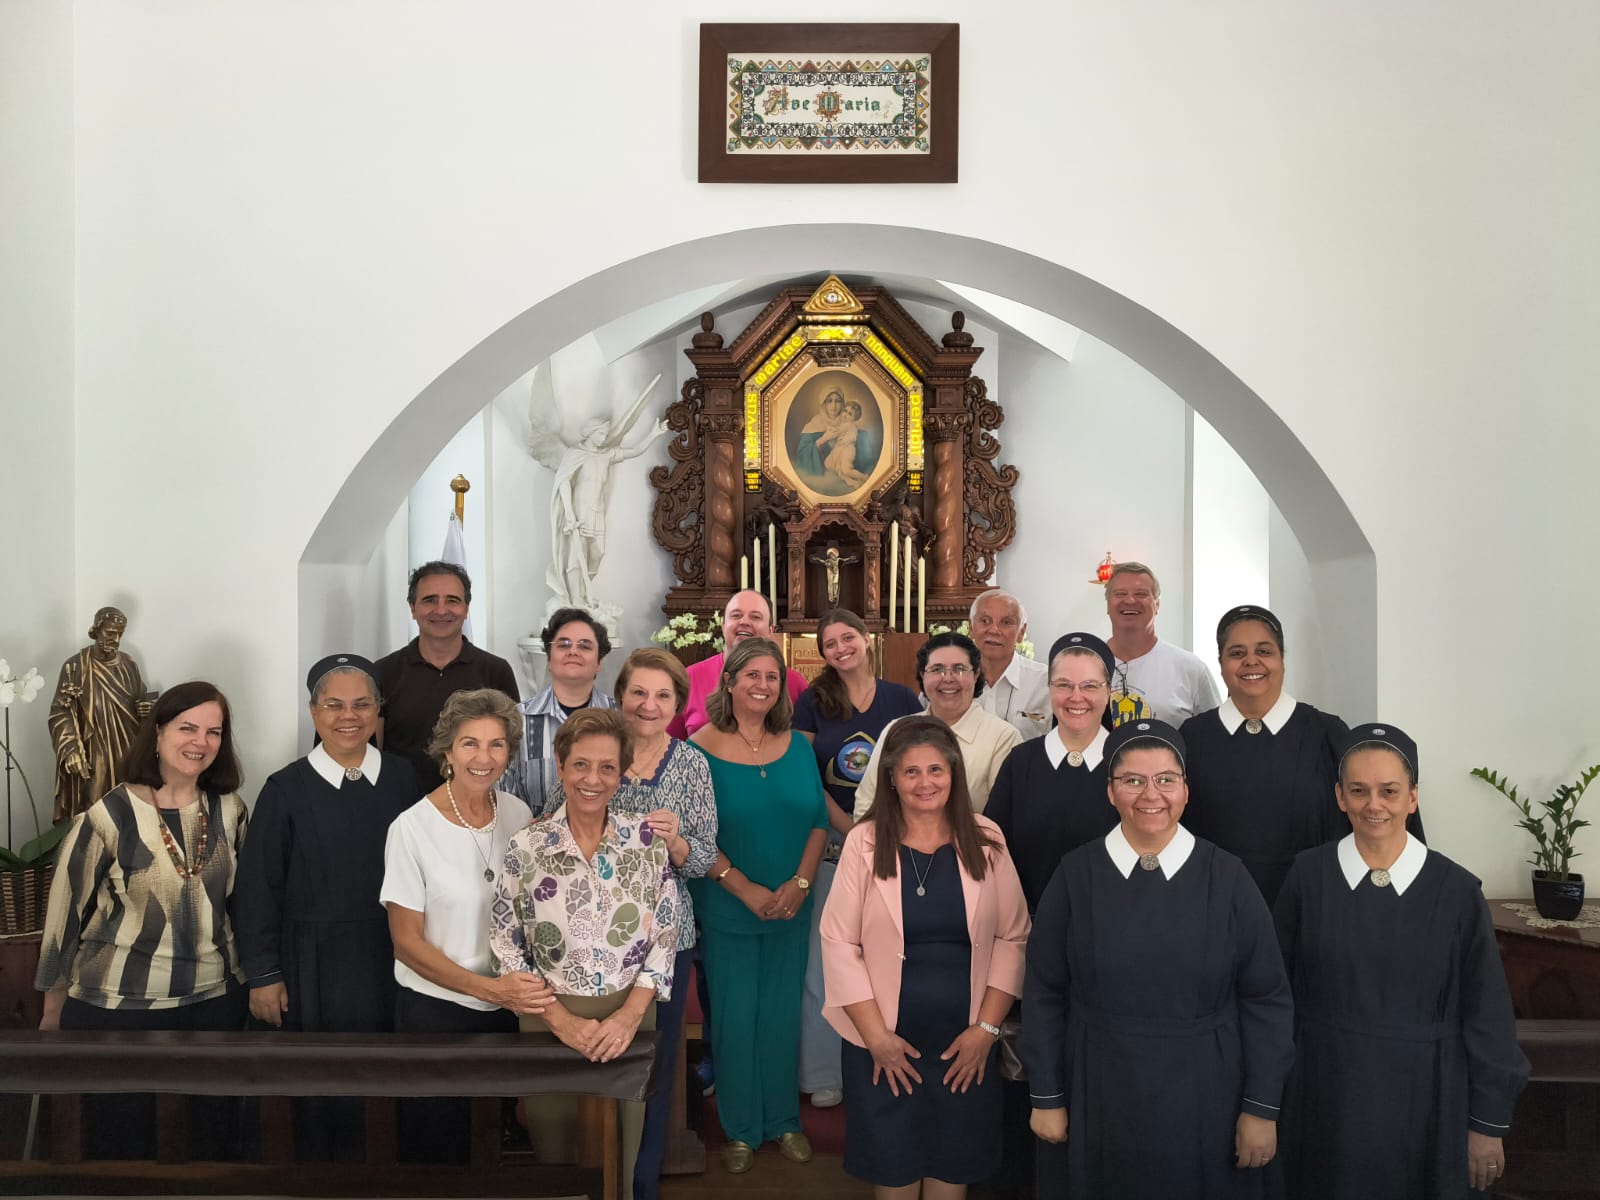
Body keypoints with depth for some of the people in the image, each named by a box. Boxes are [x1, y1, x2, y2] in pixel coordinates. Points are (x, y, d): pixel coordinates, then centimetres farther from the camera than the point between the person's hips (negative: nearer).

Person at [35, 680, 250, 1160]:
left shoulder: (230, 811, -1)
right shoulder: (109, 816, -13)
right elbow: (65, 912, -4)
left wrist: (246, 975, 15)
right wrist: (53, 1012, 3)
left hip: (215, 1001, 4)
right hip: (115, 1008, -3)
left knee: (213, 1135, 16)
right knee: (120, 1138, 11)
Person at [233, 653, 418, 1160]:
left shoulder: (403, 777, 2)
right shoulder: (286, 790, -4)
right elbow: (257, 889, -1)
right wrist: (263, 975, -2)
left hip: (394, 960, 2)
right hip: (315, 965, -2)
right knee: (324, 1103, 6)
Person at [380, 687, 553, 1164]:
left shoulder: (518, 814, -3)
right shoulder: (412, 828, -15)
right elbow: (407, 942, -11)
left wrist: (525, 985, -7)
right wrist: (491, 988, -20)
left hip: (510, 1005, 4)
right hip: (434, 1010, -3)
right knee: (438, 1145, 13)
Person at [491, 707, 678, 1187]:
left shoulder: (647, 839, -6)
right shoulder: (527, 847, -10)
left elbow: (665, 936, -2)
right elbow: (505, 947, -6)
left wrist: (629, 1014, -12)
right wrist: (562, 1020, -13)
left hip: (629, 1018, 1)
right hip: (552, 1020, -1)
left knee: (622, 1158, 15)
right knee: (555, 1154, 15)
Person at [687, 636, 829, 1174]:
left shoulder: (797, 746, 1)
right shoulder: (701, 749, -10)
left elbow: (818, 821, 3)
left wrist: (801, 883, -9)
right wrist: (747, 890, -16)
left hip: (791, 907, 3)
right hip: (726, 909, -3)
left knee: (782, 1014, 13)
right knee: (735, 1018, 8)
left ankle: (783, 1120, 31)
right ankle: (740, 1129, 25)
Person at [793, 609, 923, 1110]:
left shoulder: (902, 699, 4)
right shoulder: (813, 701, 2)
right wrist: (850, 829, -10)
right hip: (830, 840, -1)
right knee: (825, 958, 1)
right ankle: (824, 1073, 14)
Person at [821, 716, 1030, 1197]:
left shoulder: (986, 841, -1)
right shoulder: (865, 843, -6)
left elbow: (1013, 937, 0)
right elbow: (839, 941, -7)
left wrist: (986, 1029, -5)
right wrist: (876, 1037, -9)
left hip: (967, 1041, 1)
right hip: (885, 1041, -1)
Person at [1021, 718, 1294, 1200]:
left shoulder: (1226, 877, -5)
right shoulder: (1077, 875, -3)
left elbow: (1267, 998, -3)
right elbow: (1044, 993, 0)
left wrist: (1262, 1107, -4)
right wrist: (1046, 1098, 0)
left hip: (1203, 1099, 0)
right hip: (1098, 1095, 1)